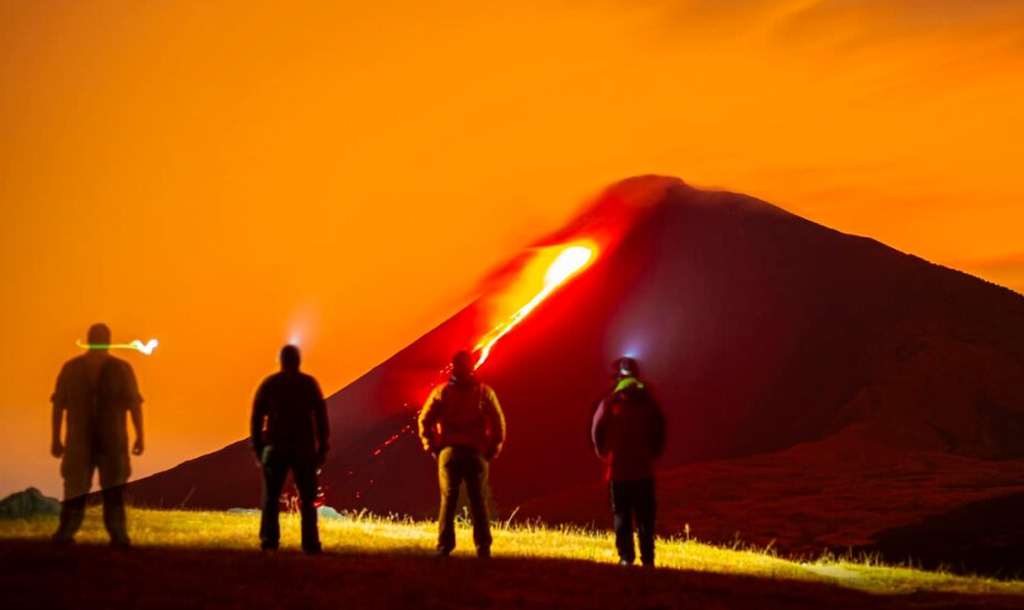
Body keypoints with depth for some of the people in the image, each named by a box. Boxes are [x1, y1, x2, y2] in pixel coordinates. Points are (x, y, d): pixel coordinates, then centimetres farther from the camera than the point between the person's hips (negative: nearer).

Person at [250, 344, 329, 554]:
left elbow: (256, 417, 2)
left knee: (271, 497, 6)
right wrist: (322, 448, 3)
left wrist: (257, 448, 6)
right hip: (304, 448, 0)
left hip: (275, 447, 0)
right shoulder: (309, 383, 2)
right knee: (307, 498, 5)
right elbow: (321, 417, -1)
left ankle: (269, 540, -6)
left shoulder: (268, 384, 4)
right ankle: (310, 544, -2)